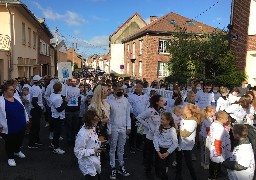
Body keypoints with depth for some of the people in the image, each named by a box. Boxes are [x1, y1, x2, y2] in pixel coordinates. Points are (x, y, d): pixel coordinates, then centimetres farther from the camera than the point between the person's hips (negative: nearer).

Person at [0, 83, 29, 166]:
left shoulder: (17, 99, 6)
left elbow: (23, 109, 13)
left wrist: (26, 119, 14)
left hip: (21, 126, 6)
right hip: (9, 128, -6)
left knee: (20, 140, 21)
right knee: (10, 143, 10)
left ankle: (17, 151, 49)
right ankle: (10, 157, 30)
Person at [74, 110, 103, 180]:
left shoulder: (93, 128, 1)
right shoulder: (82, 134, -26)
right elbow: (78, 151, -21)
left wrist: (99, 143, -2)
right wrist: (93, 151, -24)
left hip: (96, 163, 9)